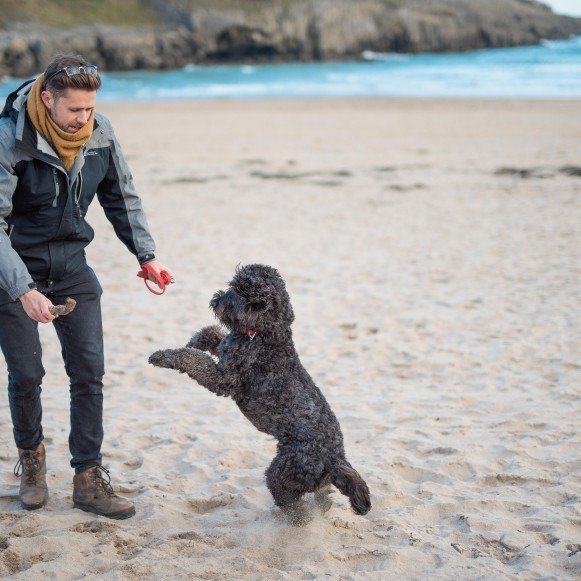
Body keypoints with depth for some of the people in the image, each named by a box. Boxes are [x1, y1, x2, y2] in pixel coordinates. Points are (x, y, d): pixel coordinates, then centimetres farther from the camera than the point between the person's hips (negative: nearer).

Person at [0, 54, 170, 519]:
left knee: (89, 371, -2)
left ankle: (88, 480, 8)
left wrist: (147, 254, 1)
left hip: (71, 265, 4)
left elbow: (122, 197, 8)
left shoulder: (100, 133, -8)